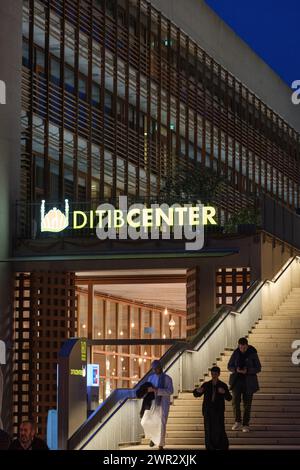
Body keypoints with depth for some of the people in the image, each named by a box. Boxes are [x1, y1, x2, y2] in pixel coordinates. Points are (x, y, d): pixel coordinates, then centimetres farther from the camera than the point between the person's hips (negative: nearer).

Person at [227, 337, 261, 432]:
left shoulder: (253, 354, -8)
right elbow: (229, 366, 5)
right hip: (237, 380, 2)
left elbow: (258, 368, -5)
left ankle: (245, 425, 13)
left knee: (247, 404, 2)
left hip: (248, 382, -2)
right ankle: (238, 422, 10)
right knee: (235, 401, -8)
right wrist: (236, 370, -17)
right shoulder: (235, 354, -2)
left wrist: (247, 371, -21)